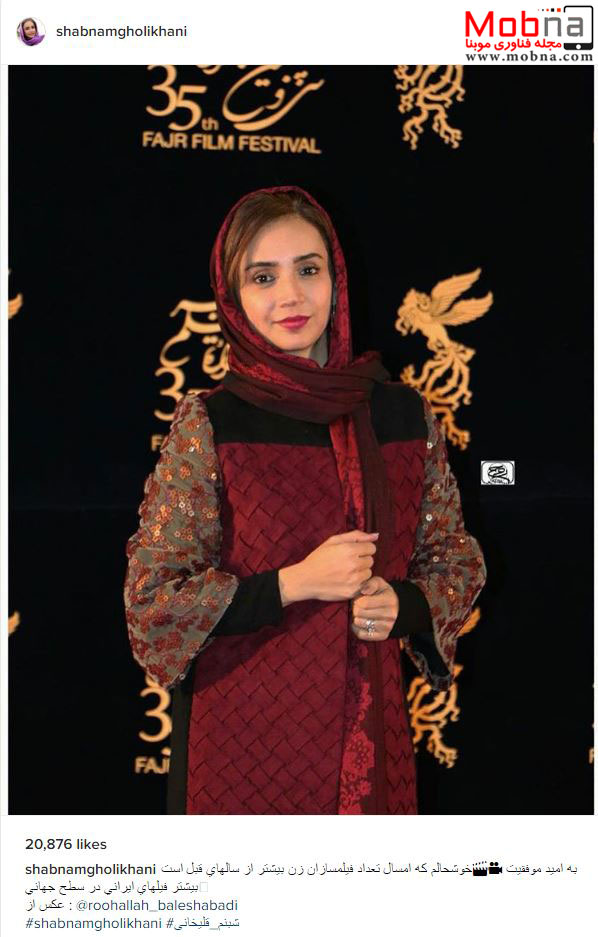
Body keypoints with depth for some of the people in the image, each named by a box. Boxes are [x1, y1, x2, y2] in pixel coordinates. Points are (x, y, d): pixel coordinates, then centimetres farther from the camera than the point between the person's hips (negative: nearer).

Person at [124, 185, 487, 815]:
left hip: (370, 730, 3)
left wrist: (402, 606, -10)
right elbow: (150, 598, -8)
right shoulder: (208, 426, -8)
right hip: (246, 735, -3)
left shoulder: (404, 415, 0)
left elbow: (457, 559, 11)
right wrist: (295, 584, -17)